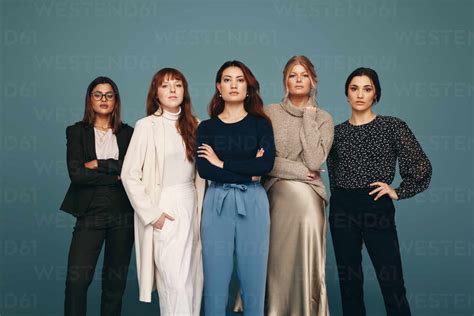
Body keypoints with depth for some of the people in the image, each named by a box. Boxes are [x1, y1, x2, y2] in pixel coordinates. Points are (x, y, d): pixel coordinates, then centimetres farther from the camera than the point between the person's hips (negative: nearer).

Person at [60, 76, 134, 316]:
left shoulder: (128, 133, 9)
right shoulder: (77, 132, 5)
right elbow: (76, 173, -9)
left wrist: (99, 164, -11)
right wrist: (116, 175, -11)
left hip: (122, 214, 2)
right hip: (90, 213, -1)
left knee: (115, 280, 9)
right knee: (76, 279, -9)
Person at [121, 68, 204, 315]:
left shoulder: (193, 125, 8)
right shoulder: (146, 126, -7)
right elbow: (129, 175, -8)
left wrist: (199, 207, 3)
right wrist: (151, 213, -11)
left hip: (191, 207, 5)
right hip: (163, 209, -5)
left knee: (192, 280, 9)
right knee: (176, 283, -7)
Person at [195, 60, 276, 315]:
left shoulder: (261, 123, 6)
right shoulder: (206, 127, 7)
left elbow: (267, 164, -10)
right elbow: (203, 169, -8)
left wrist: (222, 163, -8)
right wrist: (249, 172, -10)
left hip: (252, 203, 0)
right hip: (217, 204, 0)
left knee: (253, 280, 5)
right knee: (216, 281, 4)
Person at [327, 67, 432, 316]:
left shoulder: (393, 126, -2)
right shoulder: (337, 132, 7)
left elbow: (422, 167, 1)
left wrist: (398, 192, -5)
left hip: (376, 208, -3)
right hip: (342, 208, 3)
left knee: (392, 282, -3)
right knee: (348, 280, 10)